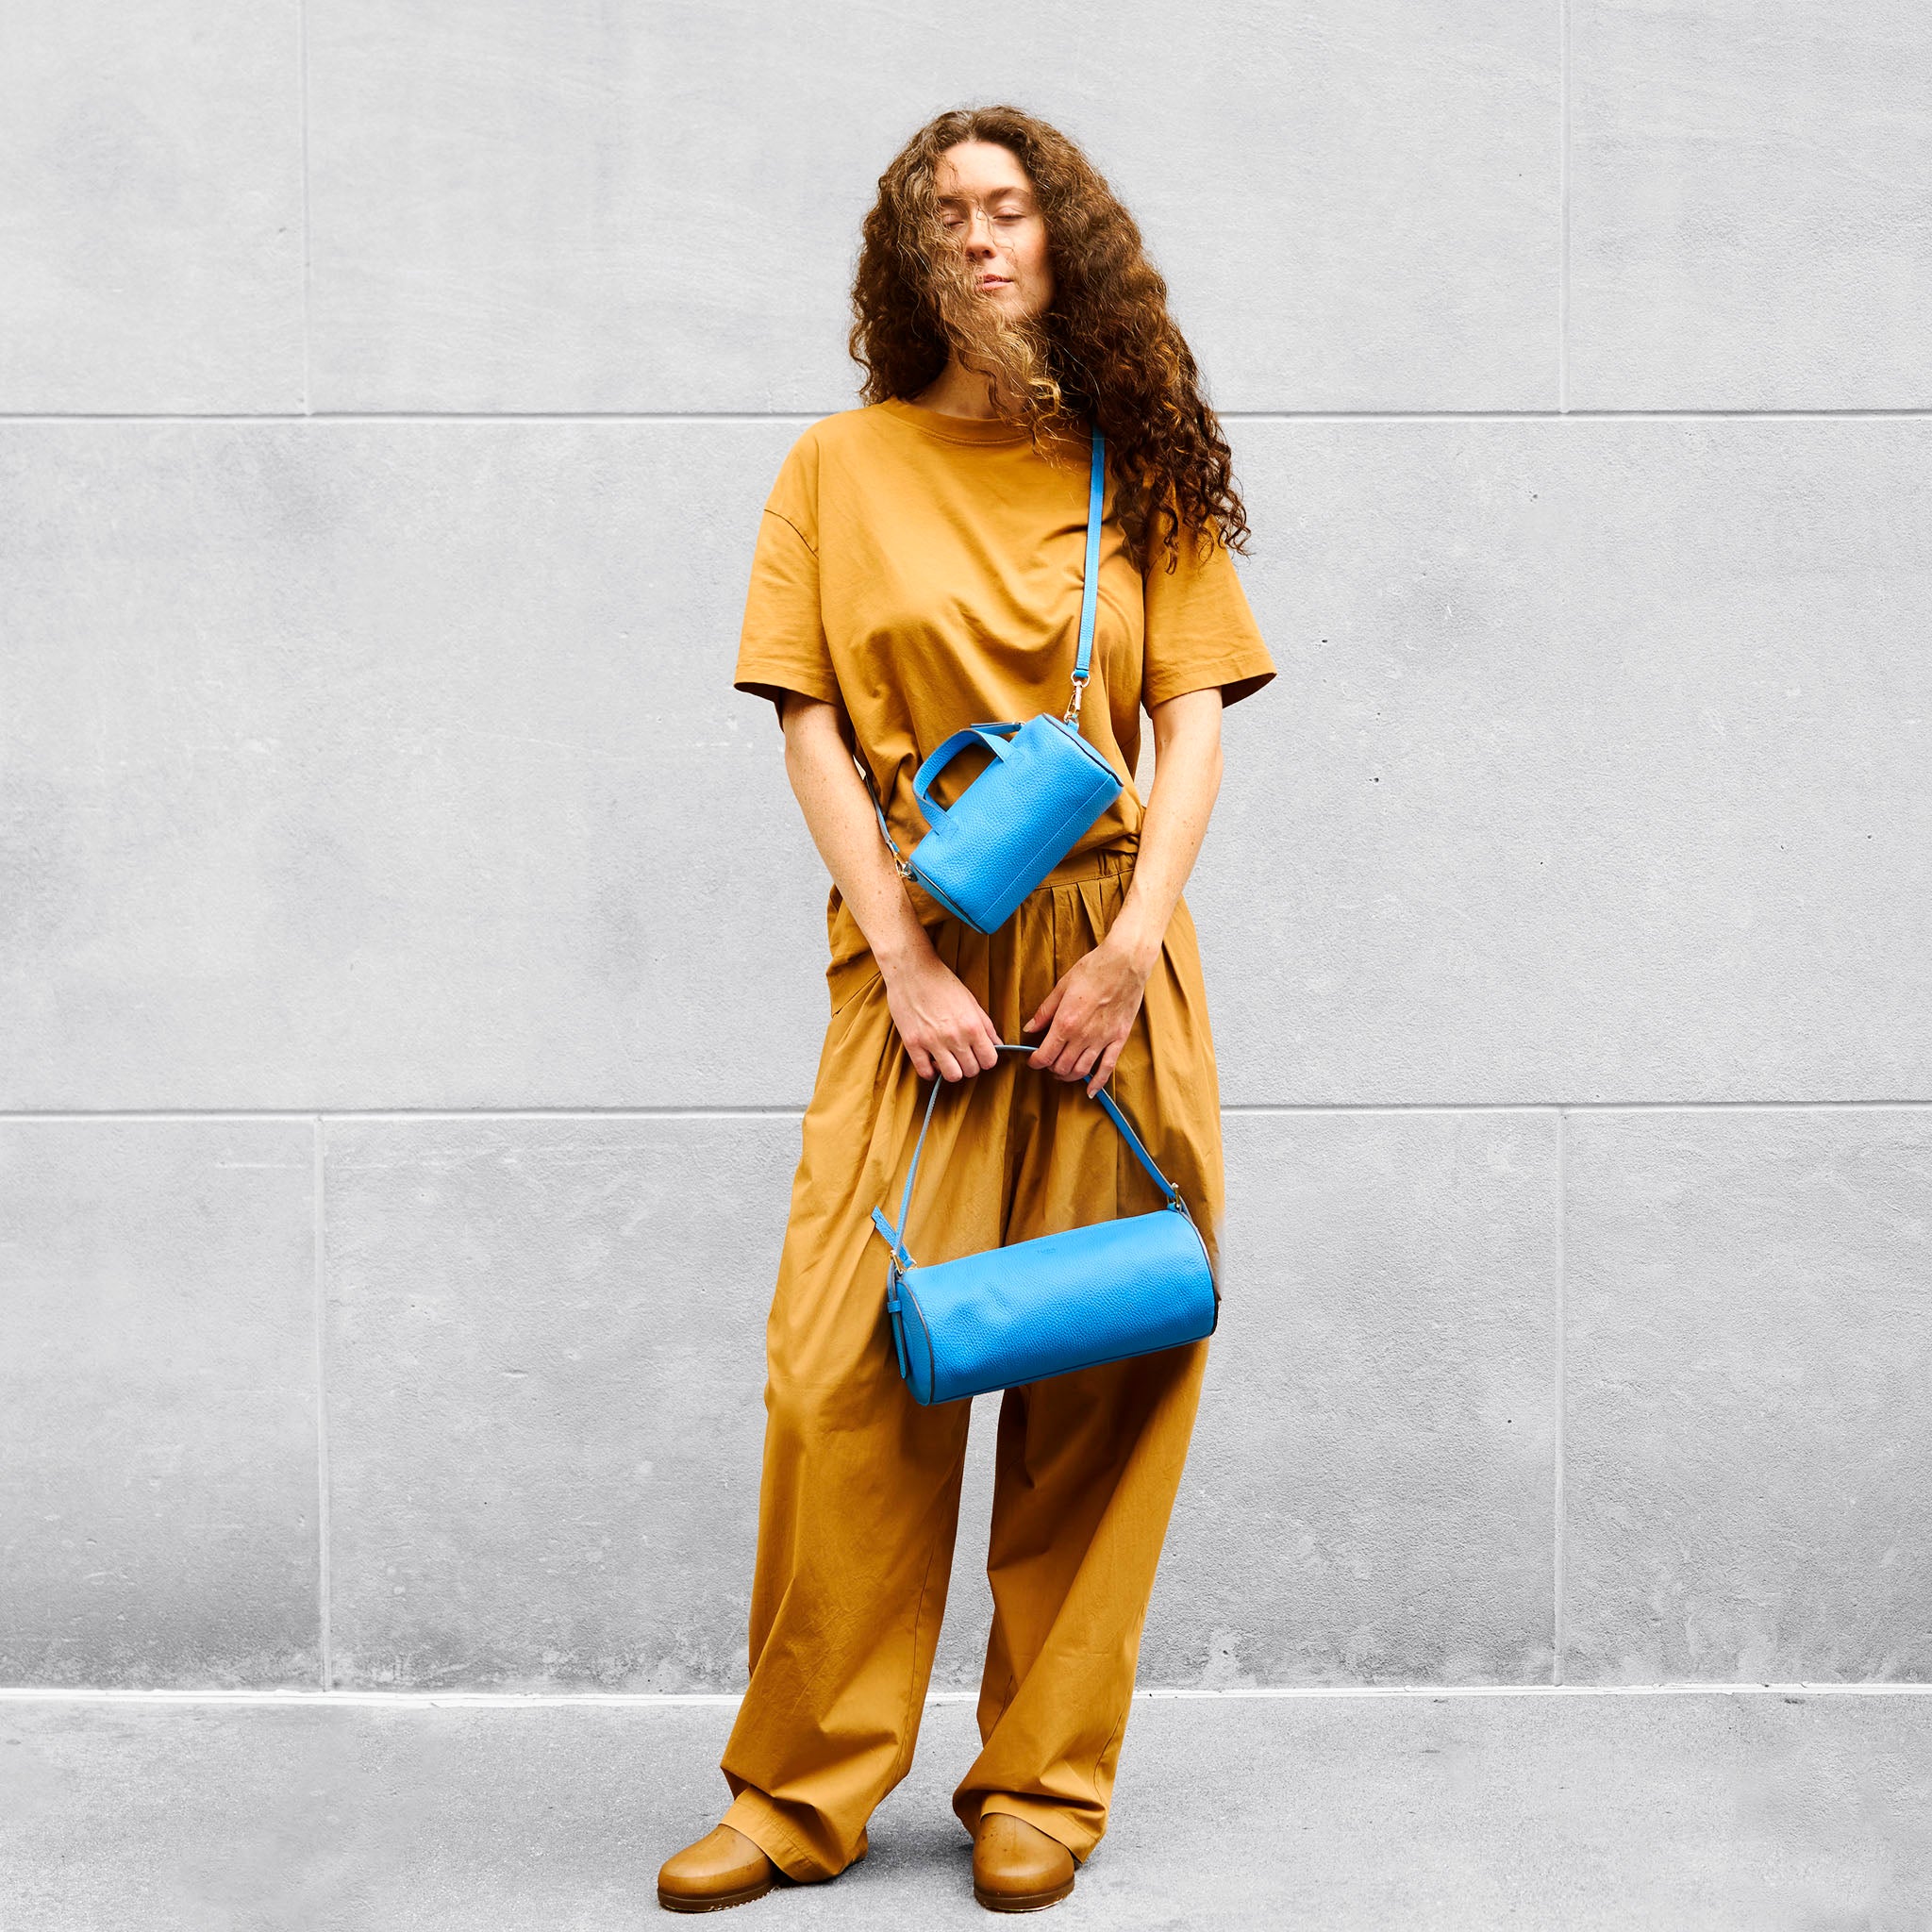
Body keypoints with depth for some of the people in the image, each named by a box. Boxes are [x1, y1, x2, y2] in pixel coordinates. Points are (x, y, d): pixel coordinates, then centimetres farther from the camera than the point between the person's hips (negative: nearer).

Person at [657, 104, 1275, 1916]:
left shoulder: (1140, 468, 11)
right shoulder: (843, 466, 9)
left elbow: (1195, 716, 5)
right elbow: (814, 728, 2)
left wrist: (1131, 941, -9)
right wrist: (904, 960, -8)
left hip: (1109, 962, 1)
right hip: (916, 958, -1)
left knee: (1095, 1368, 1)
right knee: (848, 1365, -8)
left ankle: (1046, 1781, 13)